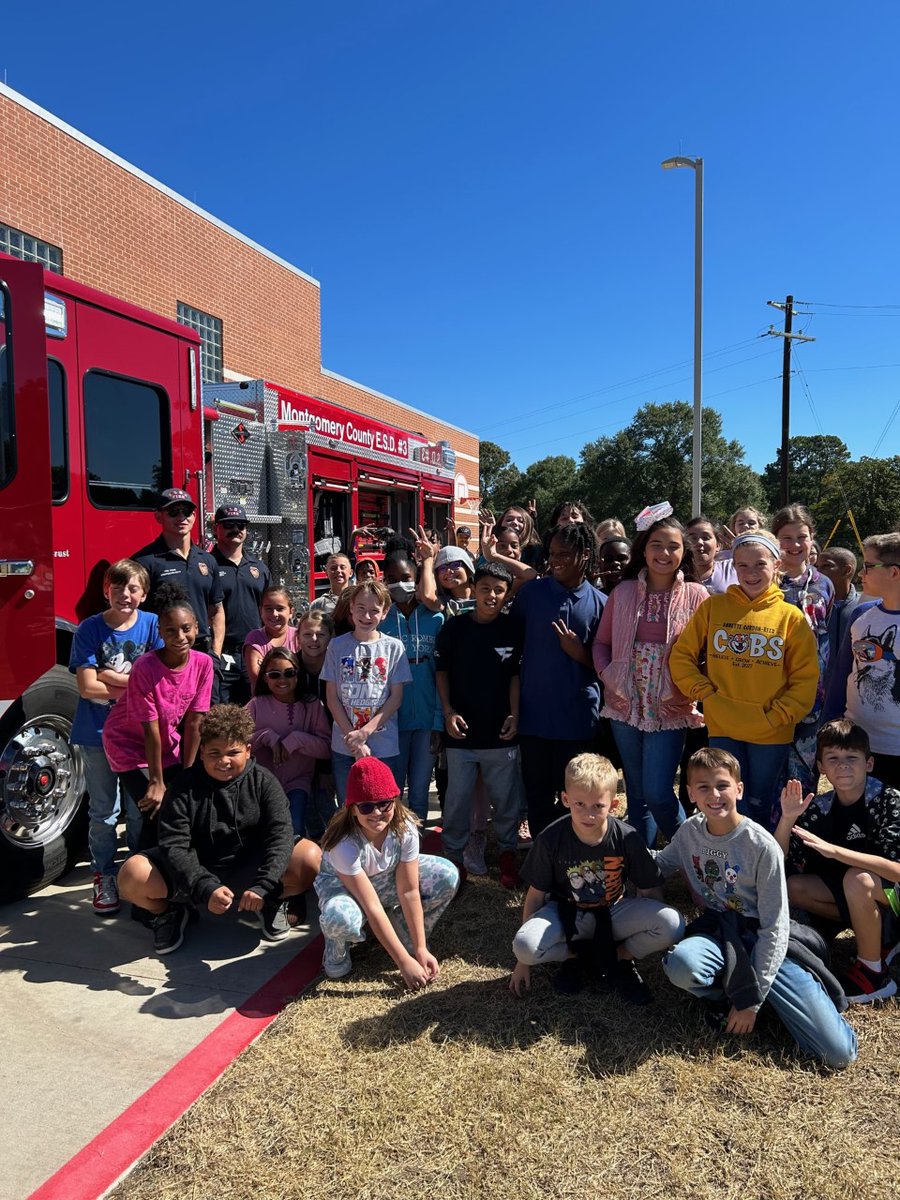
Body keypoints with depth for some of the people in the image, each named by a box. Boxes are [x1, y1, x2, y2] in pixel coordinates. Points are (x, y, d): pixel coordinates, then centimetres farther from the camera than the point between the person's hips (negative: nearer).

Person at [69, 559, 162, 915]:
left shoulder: (152, 625, -4)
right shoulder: (89, 629, -6)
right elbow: (87, 687, -12)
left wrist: (108, 675, -14)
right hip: (98, 733, 0)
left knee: (140, 809, 10)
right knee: (103, 811, 10)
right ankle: (104, 876, 24)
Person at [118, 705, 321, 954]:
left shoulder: (264, 782, -7)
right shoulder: (183, 787, -9)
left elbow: (279, 837, -16)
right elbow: (174, 846, -18)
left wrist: (263, 887, -33)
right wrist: (205, 889, -35)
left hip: (250, 872, 0)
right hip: (195, 874, 0)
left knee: (311, 857, -25)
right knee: (132, 875, -26)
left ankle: (272, 904, 7)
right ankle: (170, 912, 8)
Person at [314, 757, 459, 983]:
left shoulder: (405, 827, -28)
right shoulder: (344, 843, -38)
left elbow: (409, 891, -22)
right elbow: (372, 907, -35)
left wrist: (420, 949, -22)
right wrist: (405, 962, -33)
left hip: (387, 880, 4)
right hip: (341, 886, -4)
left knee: (447, 876, -19)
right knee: (340, 918, -41)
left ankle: (404, 932, 6)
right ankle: (336, 947, -1)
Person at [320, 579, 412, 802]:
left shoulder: (394, 647, 0)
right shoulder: (337, 646, 3)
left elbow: (396, 697, -1)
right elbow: (332, 697, 1)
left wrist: (365, 732, -12)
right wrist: (353, 739, -8)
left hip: (384, 747, -1)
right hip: (344, 747, 1)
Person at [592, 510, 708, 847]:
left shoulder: (695, 595, -4)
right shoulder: (624, 592, 3)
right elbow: (601, 643, 9)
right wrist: (609, 678, -5)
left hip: (668, 709, -3)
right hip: (626, 706, 3)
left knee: (658, 794, -5)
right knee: (636, 794, 14)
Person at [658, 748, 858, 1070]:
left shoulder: (762, 846, -17)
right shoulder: (690, 831, -4)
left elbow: (774, 928, -14)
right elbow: (661, 864, 16)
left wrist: (752, 1000, -15)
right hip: (718, 931, 3)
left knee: (839, 1053, -16)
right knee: (680, 964, -36)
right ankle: (724, 993, -1)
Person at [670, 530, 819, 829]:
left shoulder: (791, 616, -2)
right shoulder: (713, 607, 0)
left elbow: (805, 679, -1)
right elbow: (680, 657, 2)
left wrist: (777, 716, -10)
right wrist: (705, 693, -8)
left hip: (772, 734, 0)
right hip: (722, 729, 0)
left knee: (759, 806, 14)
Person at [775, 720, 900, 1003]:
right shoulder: (819, 808, -9)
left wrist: (833, 850, -41)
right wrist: (787, 819, -26)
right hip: (856, 897, 6)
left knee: (857, 878, -33)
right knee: (792, 887, -11)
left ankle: (873, 973, -13)